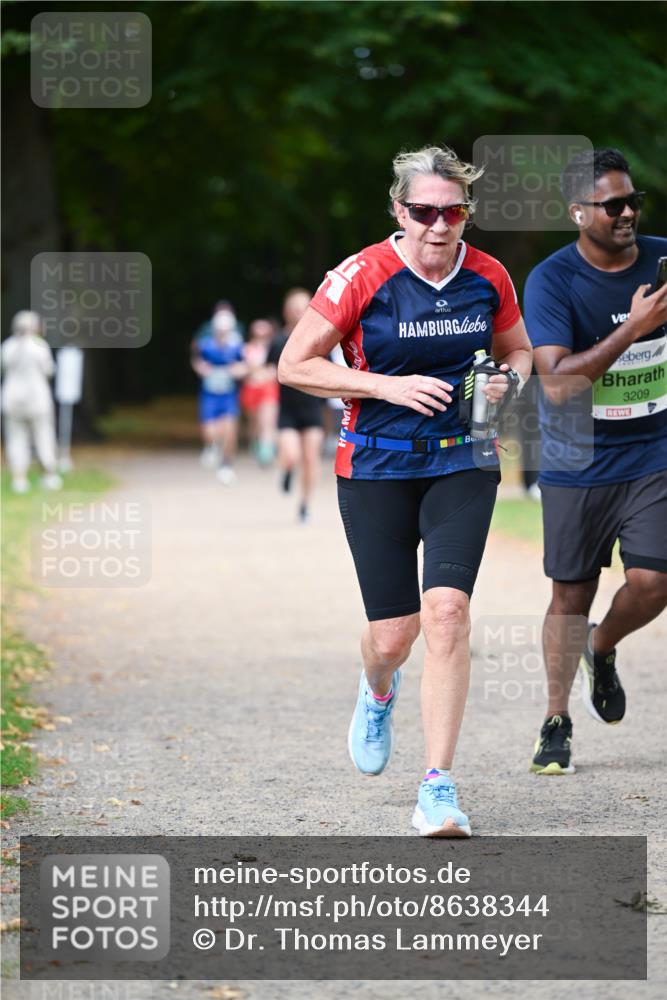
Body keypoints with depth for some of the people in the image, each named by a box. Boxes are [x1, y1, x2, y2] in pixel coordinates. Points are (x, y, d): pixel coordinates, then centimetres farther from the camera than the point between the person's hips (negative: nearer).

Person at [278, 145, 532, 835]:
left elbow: (518, 349, 19)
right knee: (394, 634, 0)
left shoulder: (488, 278, 0)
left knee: (447, 609, -18)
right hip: (376, 467, -1)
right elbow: (294, 365, -8)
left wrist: (508, 380, -5)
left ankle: (437, 790, -14)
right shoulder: (362, 277, -10)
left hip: (462, 463, 1)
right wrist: (389, 387, -17)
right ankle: (378, 693, 42)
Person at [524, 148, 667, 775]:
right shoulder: (551, 281, -13)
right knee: (571, 594, 4)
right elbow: (558, 384, -24)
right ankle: (556, 724, 19)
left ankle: (602, 652, 22)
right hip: (576, 465, -2)